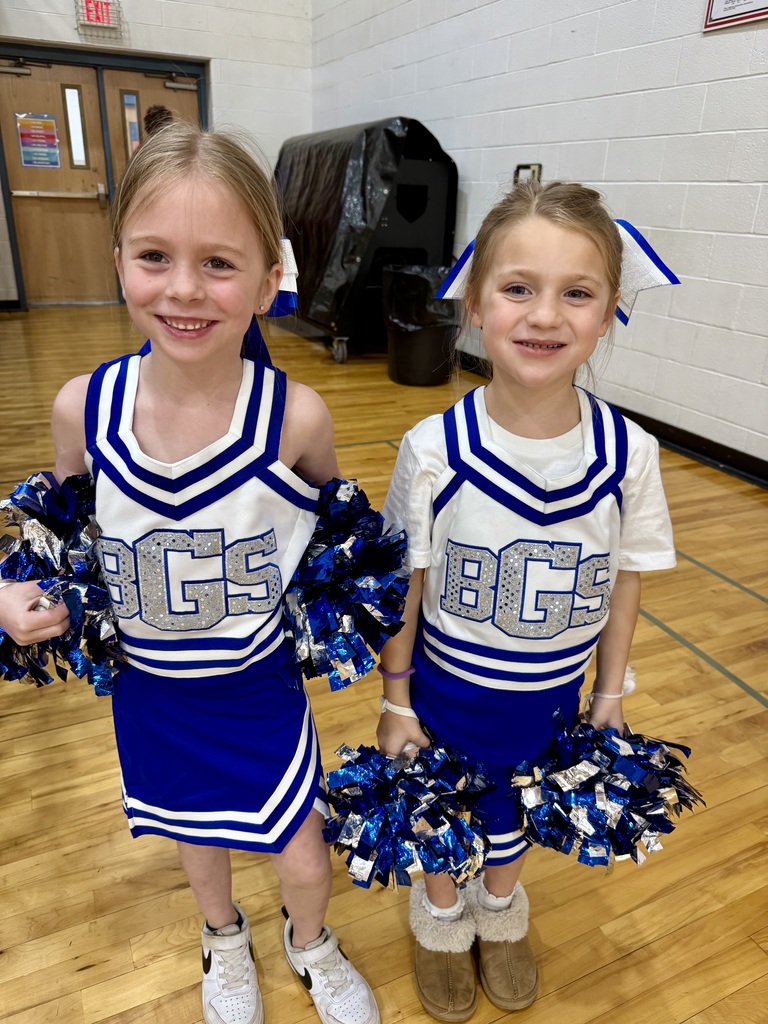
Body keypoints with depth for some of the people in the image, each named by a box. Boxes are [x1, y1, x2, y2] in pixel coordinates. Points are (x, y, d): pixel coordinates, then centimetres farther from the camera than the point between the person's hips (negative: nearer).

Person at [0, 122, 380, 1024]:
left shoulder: (295, 416, -23)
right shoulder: (84, 406, -17)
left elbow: (337, 532, -3)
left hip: (262, 685, -2)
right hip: (150, 689, 3)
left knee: (303, 860, 15)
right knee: (195, 836, 28)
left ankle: (310, 945, 55)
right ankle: (224, 942, 64)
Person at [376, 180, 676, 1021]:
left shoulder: (629, 453, -18)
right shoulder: (434, 449, -23)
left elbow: (623, 579, -4)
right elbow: (403, 586, -13)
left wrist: (610, 692, 5)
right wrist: (396, 700, -5)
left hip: (552, 696, 2)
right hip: (450, 689, -1)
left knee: (514, 813, 28)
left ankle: (501, 912, 61)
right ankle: (442, 918, 58)